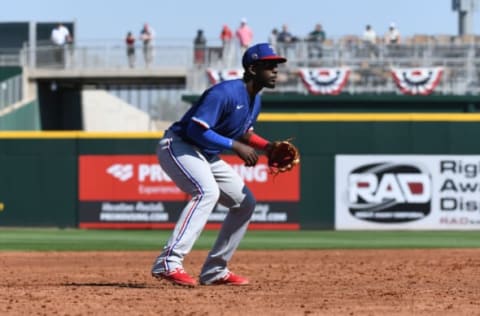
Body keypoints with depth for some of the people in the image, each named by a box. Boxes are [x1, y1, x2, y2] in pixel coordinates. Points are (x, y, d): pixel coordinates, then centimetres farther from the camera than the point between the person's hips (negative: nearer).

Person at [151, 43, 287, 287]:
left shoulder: (255, 101, 7)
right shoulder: (226, 93, -24)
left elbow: (244, 133, 22)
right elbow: (196, 130, -29)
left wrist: (267, 146, 4)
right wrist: (235, 146, -28)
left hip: (208, 156, 10)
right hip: (178, 146, -10)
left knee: (245, 202, 11)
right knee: (207, 191, -35)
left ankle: (214, 271, 16)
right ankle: (168, 263, -42)